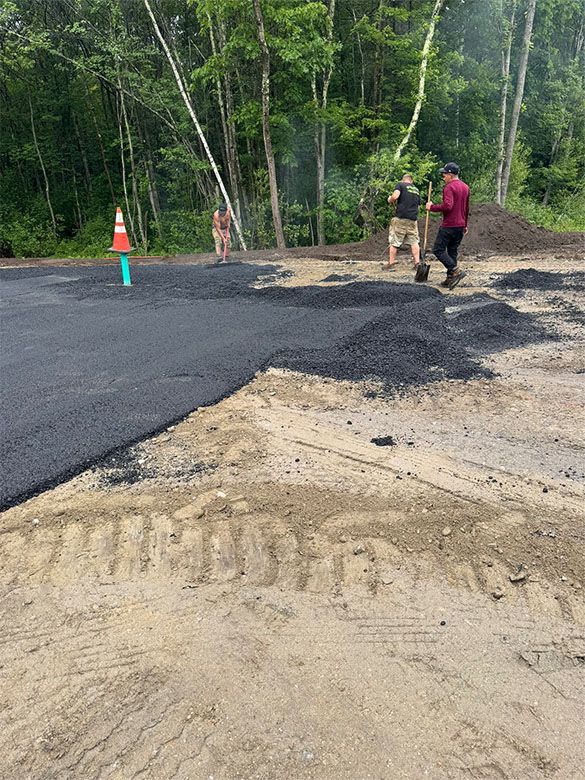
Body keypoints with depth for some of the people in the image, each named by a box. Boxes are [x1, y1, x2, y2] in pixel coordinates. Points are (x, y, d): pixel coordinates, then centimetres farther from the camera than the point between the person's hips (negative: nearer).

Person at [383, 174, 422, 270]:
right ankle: (417, 262, 5)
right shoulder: (416, 190, 21)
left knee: (394, 241, 3)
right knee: (414, 241, 10)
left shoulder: (400, 184, 3)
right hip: (413, 219, 5)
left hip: (400, 218, -5)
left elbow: (395, 196, -14)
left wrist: (390, 200, 6)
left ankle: (391, 263, 4)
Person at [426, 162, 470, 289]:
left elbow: (447, 206, -25)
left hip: (448, 226, -9)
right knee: (452, 252, 12)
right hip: (460, 226, 9)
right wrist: (465, 225, 30)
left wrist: (432, 207, -13)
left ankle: (456, 271, -15)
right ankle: (450, 278, 11)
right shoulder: (465, 187, 17)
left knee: (438, 250, -4)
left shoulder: (449, 187, -12)